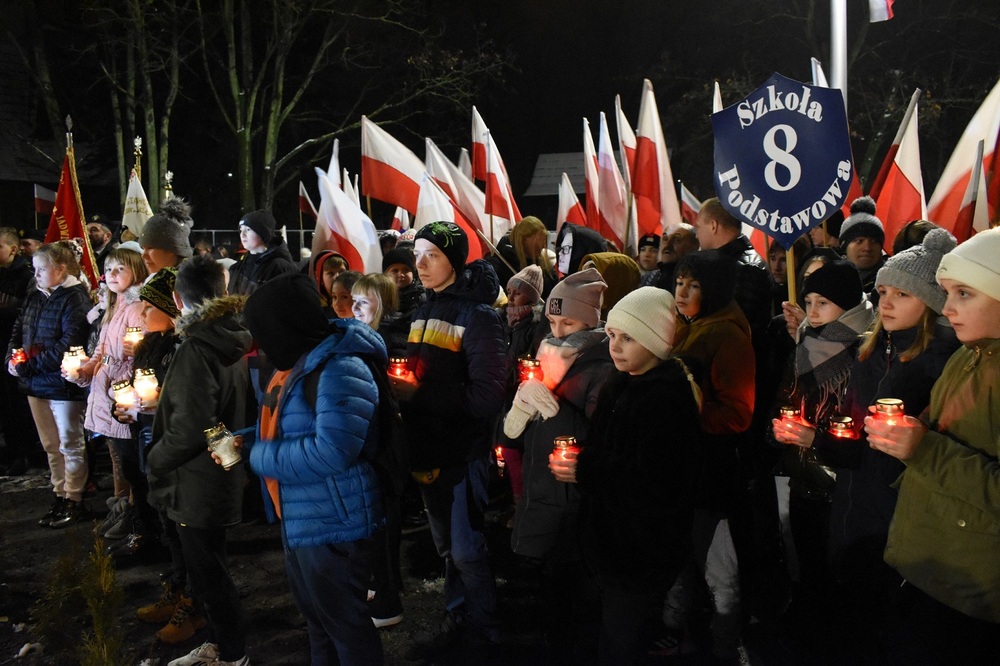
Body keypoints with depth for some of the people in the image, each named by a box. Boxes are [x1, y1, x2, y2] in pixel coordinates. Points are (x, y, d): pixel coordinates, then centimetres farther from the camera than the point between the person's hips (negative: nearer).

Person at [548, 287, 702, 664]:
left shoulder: (666, 398, -24)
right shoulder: (624, 384, 6)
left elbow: (659, 485, -28)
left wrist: (585, 473, -22)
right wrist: (579, 461, -3)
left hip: (641, 548, -9)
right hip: (613, 536, 9)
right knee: (616, 631, 21)